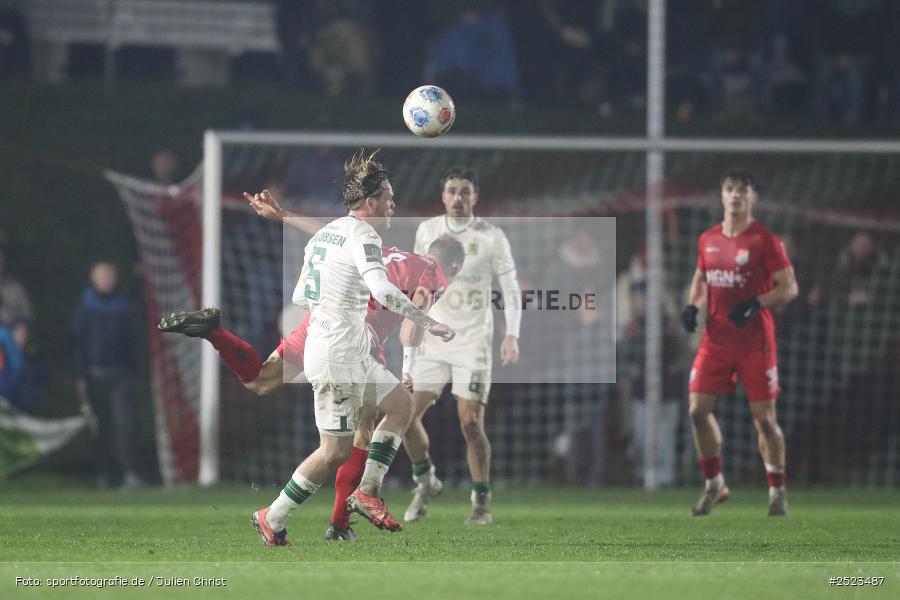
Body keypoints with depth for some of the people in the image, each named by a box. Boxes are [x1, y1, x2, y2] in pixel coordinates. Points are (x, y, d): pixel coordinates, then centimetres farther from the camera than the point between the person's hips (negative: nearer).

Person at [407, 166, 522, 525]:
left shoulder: (491, 237, -5)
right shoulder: (427, 231, 6)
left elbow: (510, 288, -2)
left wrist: (512, 335, -14)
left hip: (473, 341, -4)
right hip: (433, 340, 4)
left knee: (471, 422, -11)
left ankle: (481, 502, 4)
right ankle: (425, 482, 20)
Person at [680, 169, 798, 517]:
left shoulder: (765, 241, -7)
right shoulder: (708, 240, 9)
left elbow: (789, 288, -9)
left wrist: (754, 304, -23)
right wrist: (693, 306, 4)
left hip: (755, 342, -5)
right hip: (715, 340, 5)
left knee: (764, 417, -1)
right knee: (698, 409, -5)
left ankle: (777, 492, 13)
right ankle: (714, 484, 11)